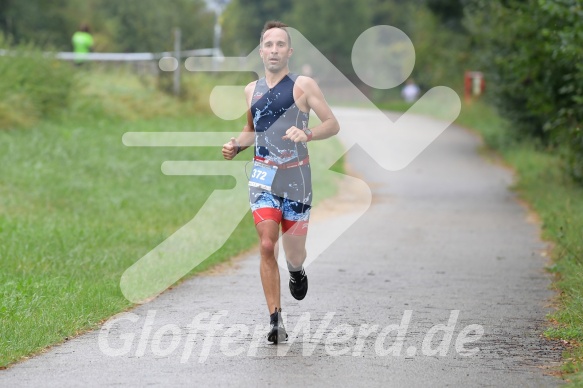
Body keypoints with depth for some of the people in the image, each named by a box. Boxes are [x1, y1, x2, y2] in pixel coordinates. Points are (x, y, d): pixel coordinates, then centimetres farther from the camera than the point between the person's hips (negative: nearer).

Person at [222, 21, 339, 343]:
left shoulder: (303, 86, -3)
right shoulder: (252, 90, 10)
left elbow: (333, 125, -4)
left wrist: (307, 134, -23)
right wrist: (236, 145, 5)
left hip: (296, 175, -2)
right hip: (263, 174, 2)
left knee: (294, 253, 5)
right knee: (267, 246, -14)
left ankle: (297, 271, 44)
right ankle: (275, 320, -10)